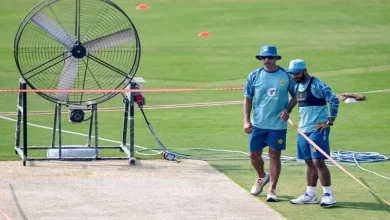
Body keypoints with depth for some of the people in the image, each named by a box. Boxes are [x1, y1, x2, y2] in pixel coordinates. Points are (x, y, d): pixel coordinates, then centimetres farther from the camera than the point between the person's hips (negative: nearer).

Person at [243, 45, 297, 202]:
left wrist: (288, 110, -10)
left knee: (275, 155, -1)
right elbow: (248, 99, 5)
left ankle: (272, 189, 7)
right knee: (254, 155, 9)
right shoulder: (254, 76, 0)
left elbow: (296, 96, 7)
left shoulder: (286, 76, -2)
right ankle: (262, 177, 38)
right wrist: (246, 120, -3)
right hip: (257, 124, 2)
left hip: (278, 124, -2)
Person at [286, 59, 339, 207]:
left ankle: (328, 195, -8)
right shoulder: (297, 86, 12)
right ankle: (310, 195, 16)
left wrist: (329, 122, -20)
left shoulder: (316, 85, -13)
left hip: (318, 129, -8)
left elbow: (334, 100, -21)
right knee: (310, 163, 11)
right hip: (303, 129, 8)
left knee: (318, 162, -12)